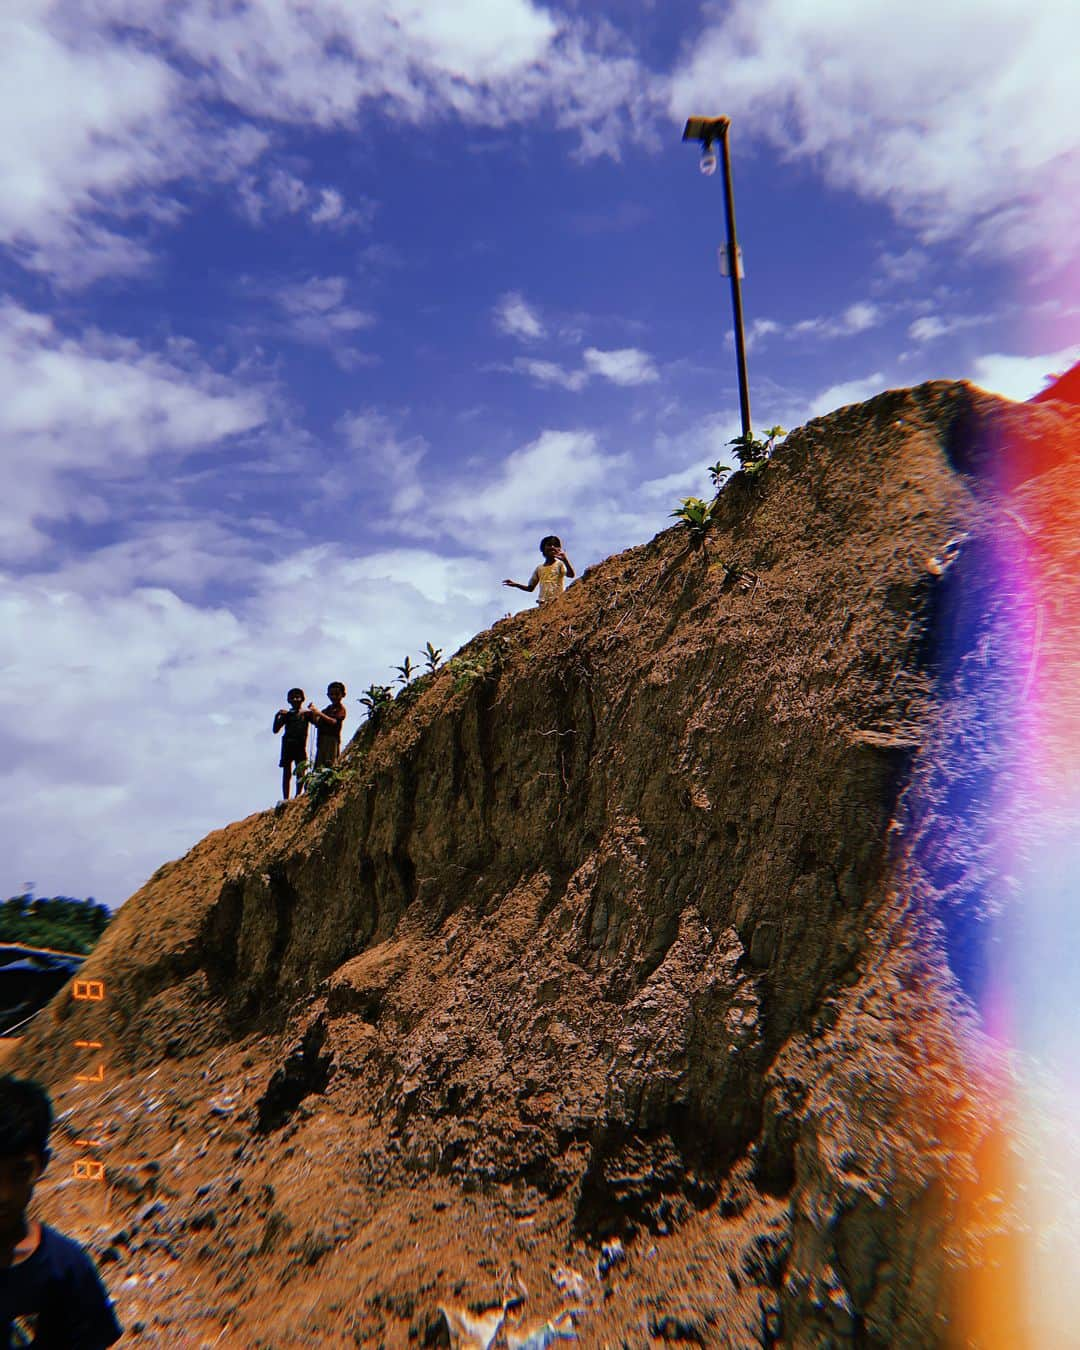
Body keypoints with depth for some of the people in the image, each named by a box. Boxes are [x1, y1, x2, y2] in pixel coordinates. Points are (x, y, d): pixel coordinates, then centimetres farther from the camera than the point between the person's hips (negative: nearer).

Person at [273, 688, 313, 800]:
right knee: (287, 773, 1)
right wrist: (277, 716, -10)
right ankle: (286, 798, 3)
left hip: (300, 745, 0)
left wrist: (312, 712, -21)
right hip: (287, 745, 0)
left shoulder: (306, 713, 7)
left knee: (301, 771, -4)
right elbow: (275, 730, 3)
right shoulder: (286, 714, 8)